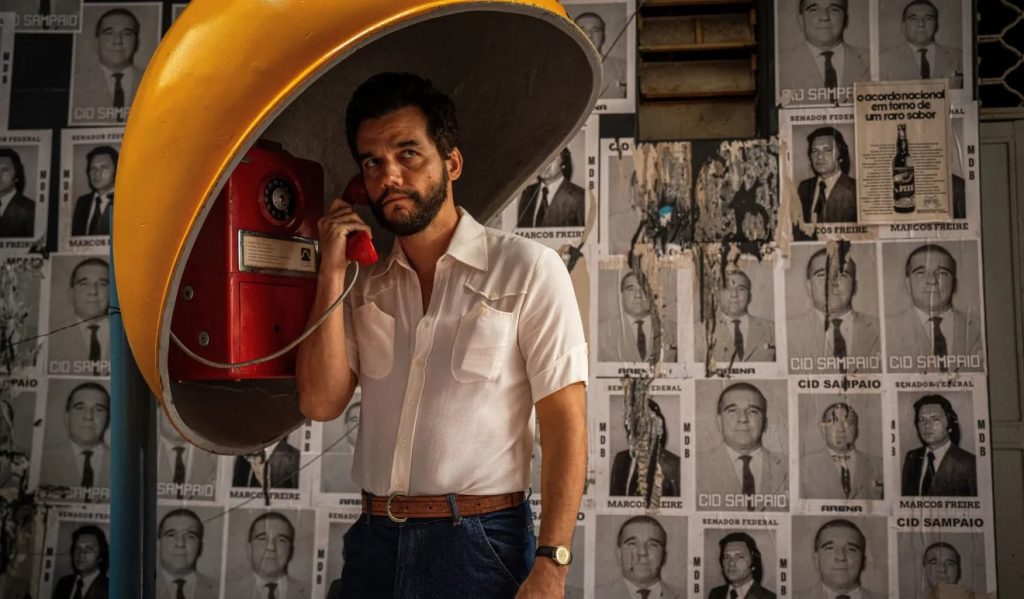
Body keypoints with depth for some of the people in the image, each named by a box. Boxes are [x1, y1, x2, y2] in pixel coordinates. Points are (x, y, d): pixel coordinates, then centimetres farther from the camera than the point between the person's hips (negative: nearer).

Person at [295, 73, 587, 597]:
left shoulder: (527, 269, -7)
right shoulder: (365, 286, 9)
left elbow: (563, 424, -9)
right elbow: (321, 402, 0)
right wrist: (332, 273, -5)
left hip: (481, 543, -4)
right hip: (373, 542, 5)